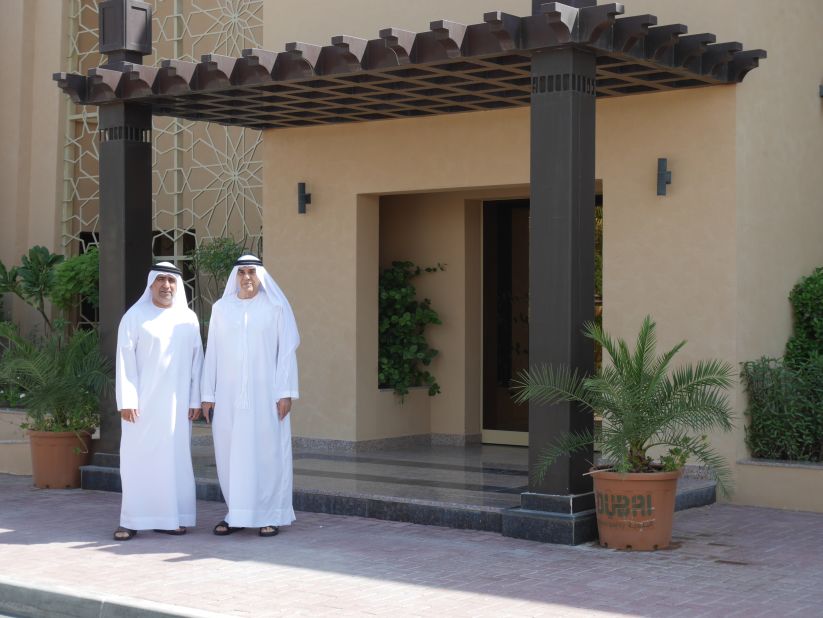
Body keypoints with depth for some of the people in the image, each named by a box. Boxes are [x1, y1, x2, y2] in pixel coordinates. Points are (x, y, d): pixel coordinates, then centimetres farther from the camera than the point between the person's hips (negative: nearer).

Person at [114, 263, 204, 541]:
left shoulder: (188, 319, 10)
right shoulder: (135, 317, 1)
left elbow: (196, 361, 9)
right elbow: (125, 360, -3)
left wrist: (195, 399, 3)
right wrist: (126, 400, -11)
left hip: (176, 403, 3)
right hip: (142, 402, -2)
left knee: (174, 457, 3)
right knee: (138, 457, -1)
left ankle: (171, 517, 9)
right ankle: (132, 520, 4)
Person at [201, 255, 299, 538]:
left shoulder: (276, 307, 1)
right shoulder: (221, 309, 9)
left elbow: (287, 350, -1)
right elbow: (212, 352, 10)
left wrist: (286, 393, -8)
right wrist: (208, 394, 5)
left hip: (265, 394, -3)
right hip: (229, 395, 3)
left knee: (267, 451, -2)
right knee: (230, 453, 2)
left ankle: (269, 515, 5)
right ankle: (237, 513, 11)